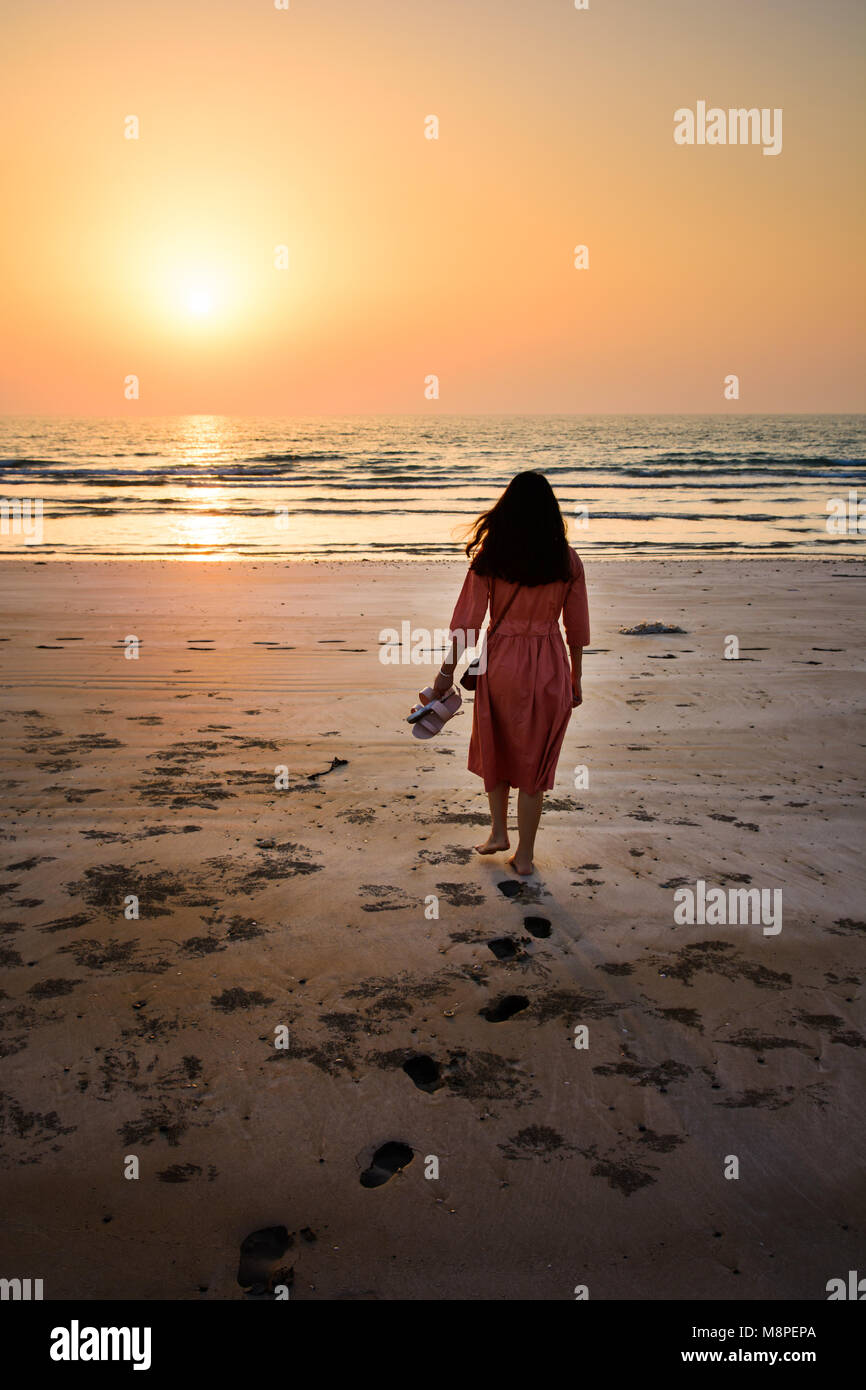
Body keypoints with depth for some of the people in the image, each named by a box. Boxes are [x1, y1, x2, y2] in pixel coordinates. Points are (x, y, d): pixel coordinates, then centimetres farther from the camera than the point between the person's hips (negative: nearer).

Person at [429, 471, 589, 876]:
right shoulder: (567, 560, -4)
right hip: (549, 665, 1)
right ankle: (525, 854, 19)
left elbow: (467, 619, -7)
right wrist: (575, 678, 12)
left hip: (501, 661, -1)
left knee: (495, 747, 24)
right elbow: (576, 625, 2)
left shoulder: (489, 557, -8)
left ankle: (498, 831, 31)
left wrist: (447, 670, 2)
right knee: (534, 758, 11)